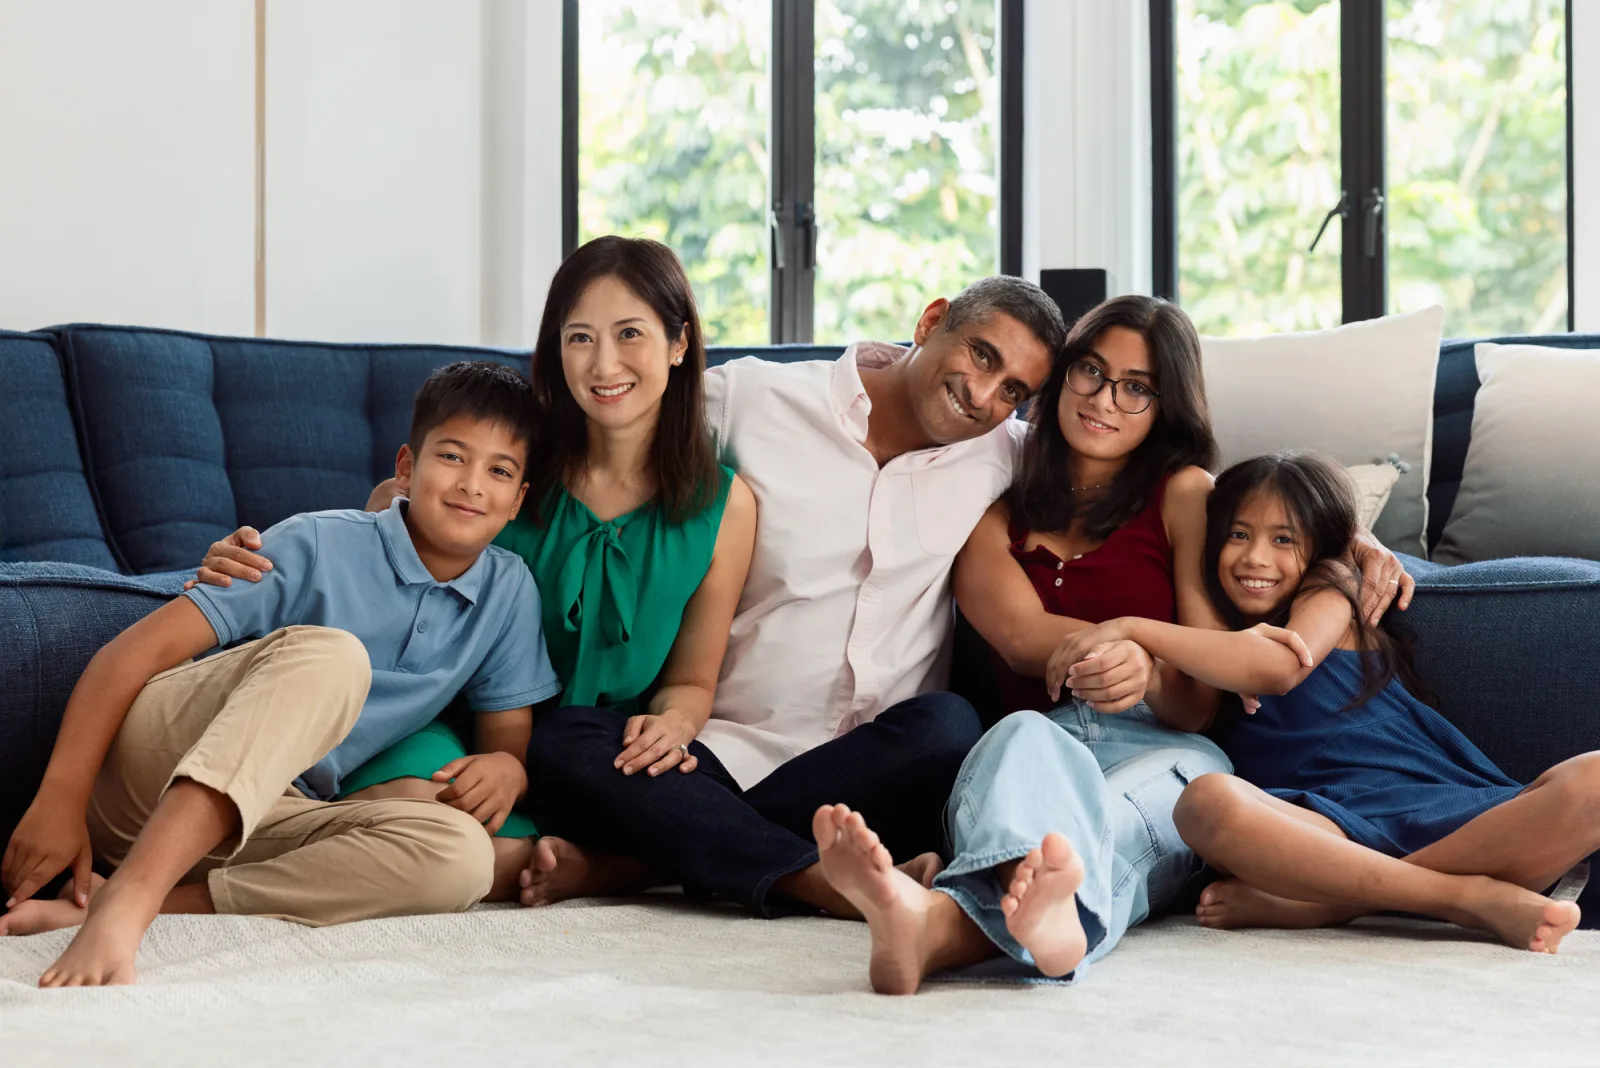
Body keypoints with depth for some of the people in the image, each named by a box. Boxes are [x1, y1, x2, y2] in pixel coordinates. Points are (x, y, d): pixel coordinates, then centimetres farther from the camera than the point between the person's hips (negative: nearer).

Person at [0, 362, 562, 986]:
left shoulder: (509, 592, 7)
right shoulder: (319, 544, -8)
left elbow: (511, 737, 12)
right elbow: (140, 650, -12)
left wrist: (505, 766, -14)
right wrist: (61, 798, -23)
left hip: (262, 817, 5)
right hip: (152, 766, -4)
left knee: (460, 855, -26)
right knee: (327, 655, -33)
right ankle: (122, 906, -46)